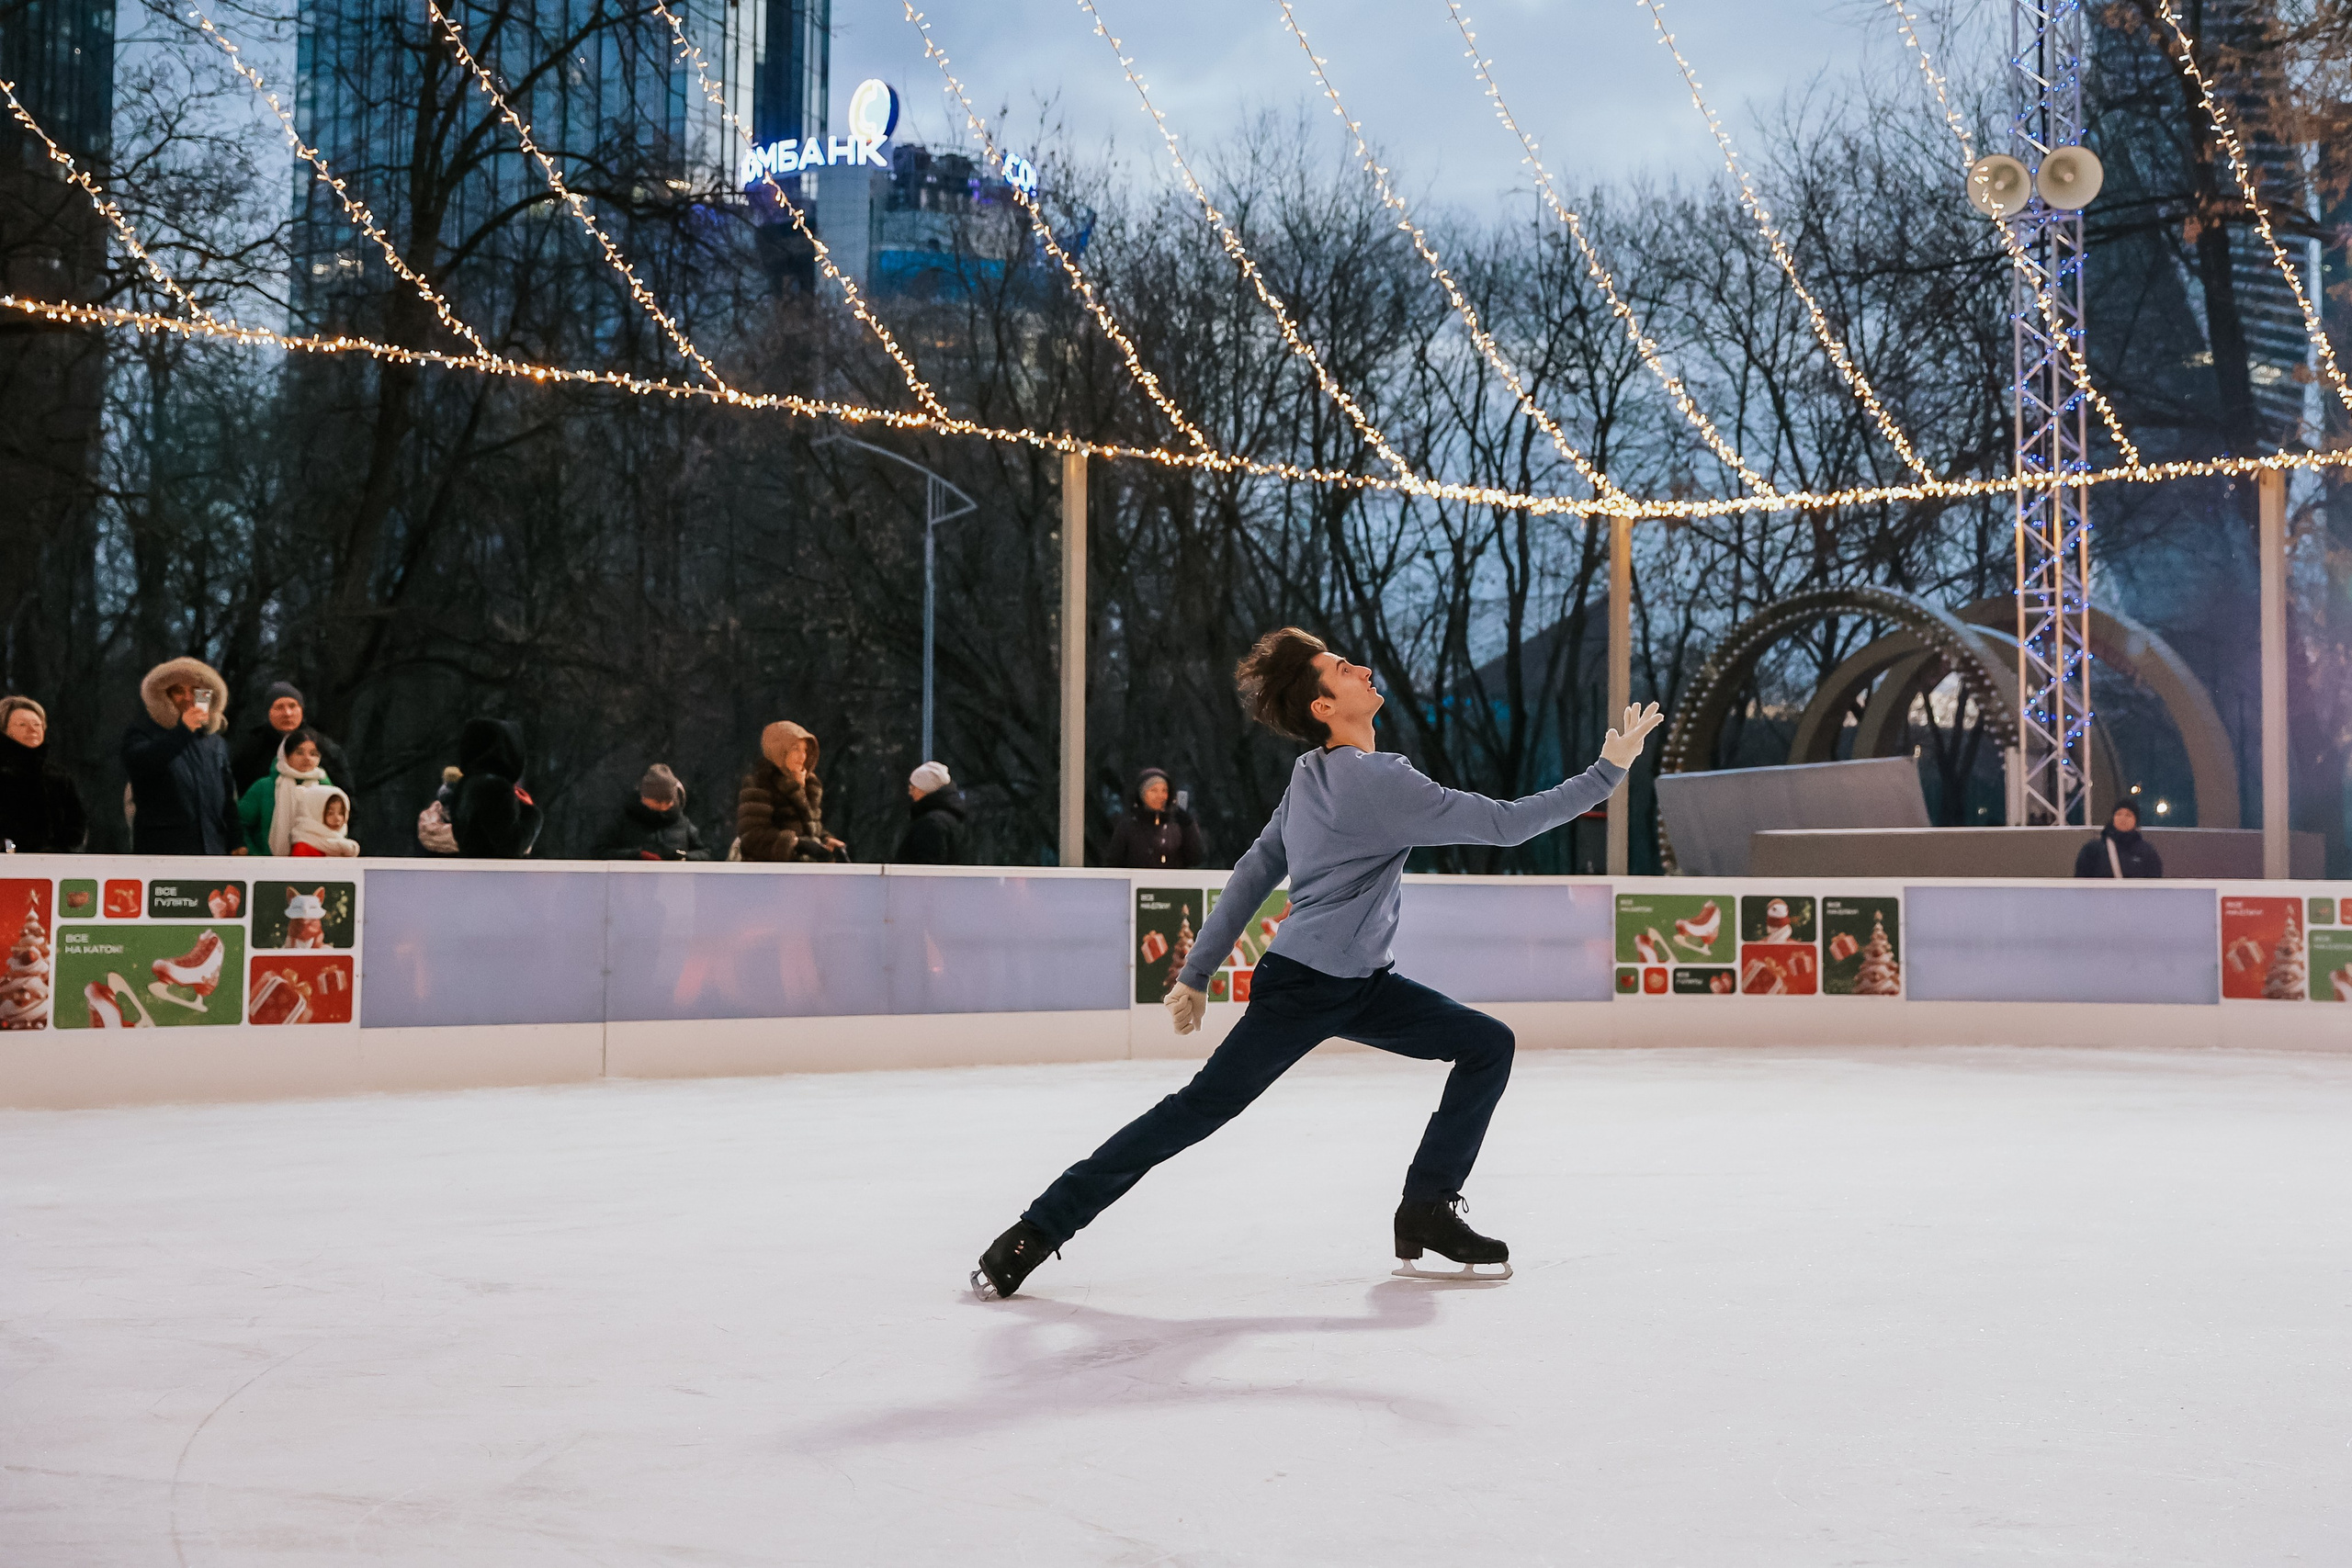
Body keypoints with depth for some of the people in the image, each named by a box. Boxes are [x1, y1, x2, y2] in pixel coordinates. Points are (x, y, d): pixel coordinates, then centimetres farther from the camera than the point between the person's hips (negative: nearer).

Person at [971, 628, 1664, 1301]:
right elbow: (1506, 823, -21)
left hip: (1365, 984, 10)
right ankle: (1037, 1230, 2)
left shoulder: (1316, 774, 8)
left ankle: (1426, 1212, 5)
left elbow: (1255, 871, 12)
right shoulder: (1376, 782, -21)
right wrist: (1608, 772, -14)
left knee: (1489, 1044, 3)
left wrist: (1196, 972, 16)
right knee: (1198, 1109, -6)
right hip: (1303, 987, -10)